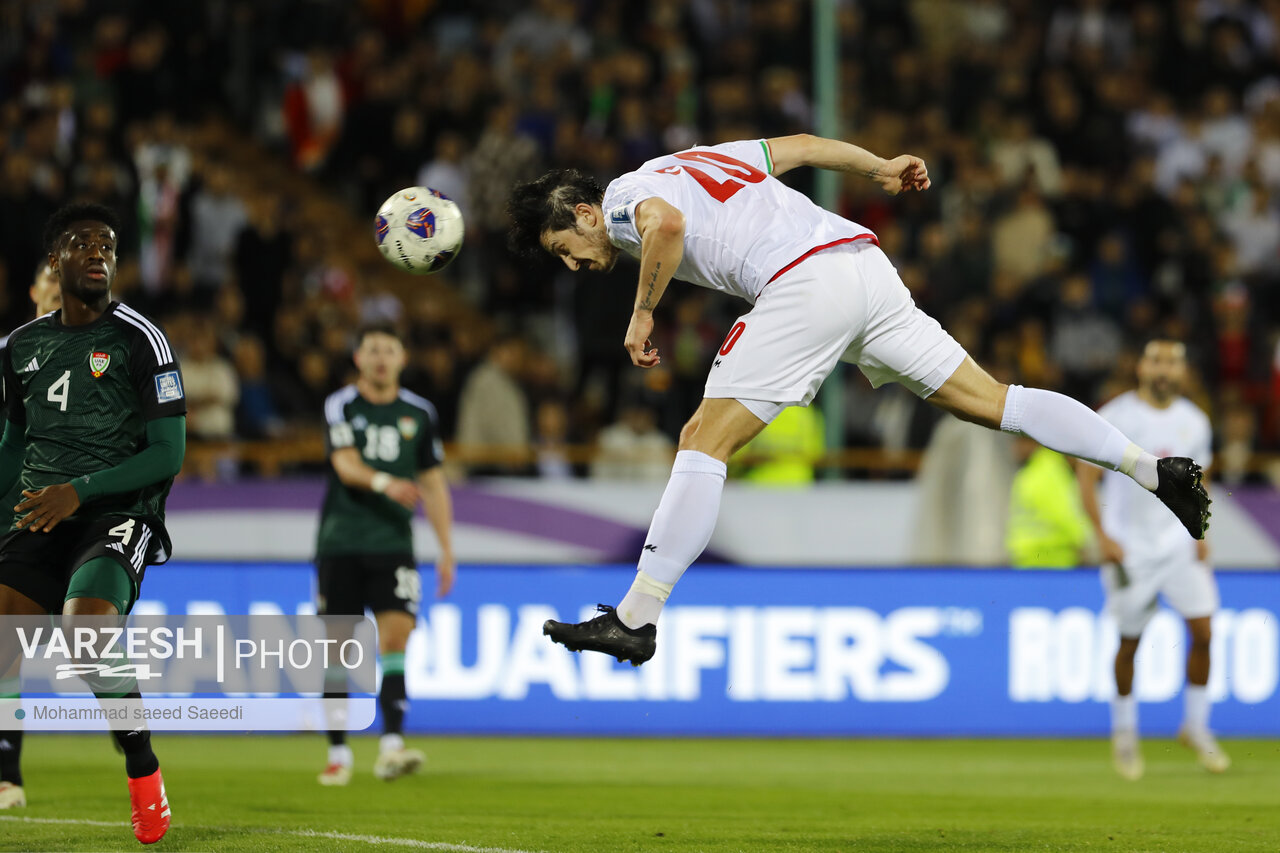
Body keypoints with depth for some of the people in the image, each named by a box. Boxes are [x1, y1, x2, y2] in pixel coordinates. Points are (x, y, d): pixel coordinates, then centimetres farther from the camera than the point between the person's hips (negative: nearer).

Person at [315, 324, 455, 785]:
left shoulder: (419, 414, 9)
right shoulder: (341, 406, 0)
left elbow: (433, 484, 13)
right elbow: (346, 465, -15)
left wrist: (446, 550, 9)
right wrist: (384, 483, -36)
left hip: (393, 544, 1)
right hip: (340, 543, -1)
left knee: (395, 638, -15)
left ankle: (391, 747, -22)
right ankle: (339, 753, 13)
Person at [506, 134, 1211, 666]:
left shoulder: (623, 198, 7)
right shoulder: (690, 163, 31)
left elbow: (667, 224, -17)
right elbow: (796, 145, 33)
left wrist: (642, 314, -6)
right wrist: (880, 168, 42)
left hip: (804, 283, -8)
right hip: (867, 264, 8)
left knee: (703, 441, -4)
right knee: (990, 401, 10)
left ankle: (634, 620, -7)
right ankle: (1153, 468, 3)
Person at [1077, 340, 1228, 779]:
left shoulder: (1194, 421, 6)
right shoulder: (1115, 417, -7)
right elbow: (1087, 477, -4)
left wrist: (1200, 532, 4)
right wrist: (1102, 535, -12)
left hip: (1180, 542, 3)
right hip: (1129, 547, -3)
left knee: (1202, 630, -7)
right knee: (1130, 641, 3)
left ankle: (1196, 725, 9)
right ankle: (1124, 731, 21)